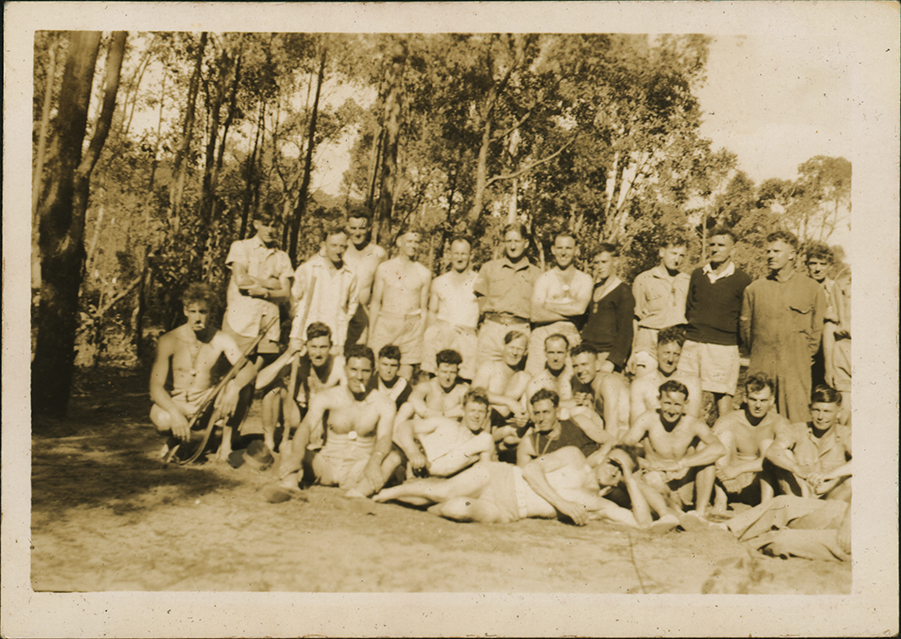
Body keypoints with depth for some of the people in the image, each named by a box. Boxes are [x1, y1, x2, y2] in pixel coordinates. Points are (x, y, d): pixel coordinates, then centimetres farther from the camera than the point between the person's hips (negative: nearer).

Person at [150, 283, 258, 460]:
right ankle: (173, 439, 3)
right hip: (176, 404, -2)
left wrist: (235, 387, -39)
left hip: (207, 405, 2)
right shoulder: (169, 341, -13)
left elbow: (249, 369, -16)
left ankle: (226, 442, -8)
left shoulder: (221, 339, -8)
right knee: (161, 419, -36)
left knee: (235, 385, -26)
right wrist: (174, 412, -37)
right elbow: (156, 386, -18)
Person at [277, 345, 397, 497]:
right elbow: (306, 426, -18)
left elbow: (384, 438, -20)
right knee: (288, 446, -19)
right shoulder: (326, 398, -3)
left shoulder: (384, 405, -5)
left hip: (358, 474, -2)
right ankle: (290, 482, -46)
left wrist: (374, 462, -44)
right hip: (326, 469, 2)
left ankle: (361, 491, -53)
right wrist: (297, 455, -40)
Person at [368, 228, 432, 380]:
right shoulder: (384, 268, 6)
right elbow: (375, 303, 8)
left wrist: (422, 336, 5)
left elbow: (424, 309, 10)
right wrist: (370, 333, 4)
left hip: (412, 326, 0)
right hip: (385, 324, 0)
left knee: (405, 378, 0)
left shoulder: (424, 274, 7)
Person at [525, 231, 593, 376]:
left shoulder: (585, 279, 9)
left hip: (572, 338, 1)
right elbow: (536, 315, -8)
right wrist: (570, 313, -6)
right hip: (543, 338, -1)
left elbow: (580, 307, -10)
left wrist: (548, 305, -4)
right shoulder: (543, 279, 5)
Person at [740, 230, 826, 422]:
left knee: (796, 423, -1)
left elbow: (818, 329, 9)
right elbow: (745, 327, 14)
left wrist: (804, 358, 8)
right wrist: (759, 354, 11)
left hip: (796, 370, -1)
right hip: (761, 368, 1)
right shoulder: (754, 289, 7)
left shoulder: (813, 289, 4)